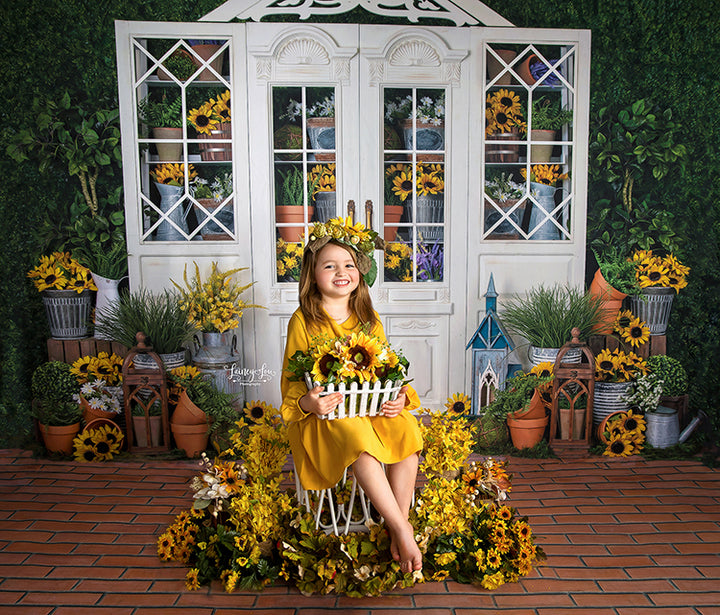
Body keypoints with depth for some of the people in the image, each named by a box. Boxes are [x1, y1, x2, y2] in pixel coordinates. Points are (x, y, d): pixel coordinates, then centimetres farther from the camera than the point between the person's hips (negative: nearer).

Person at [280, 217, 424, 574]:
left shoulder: (369, 320, 12)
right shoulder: (303, 321, -1)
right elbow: (290, 380, 0)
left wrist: (400, 397, -6)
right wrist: (306, 402, -23)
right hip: (325, 413, -4)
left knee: (407, 429, -27)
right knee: (359, 438, -36)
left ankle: (395, 529, -15)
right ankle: (403, 530, -24)